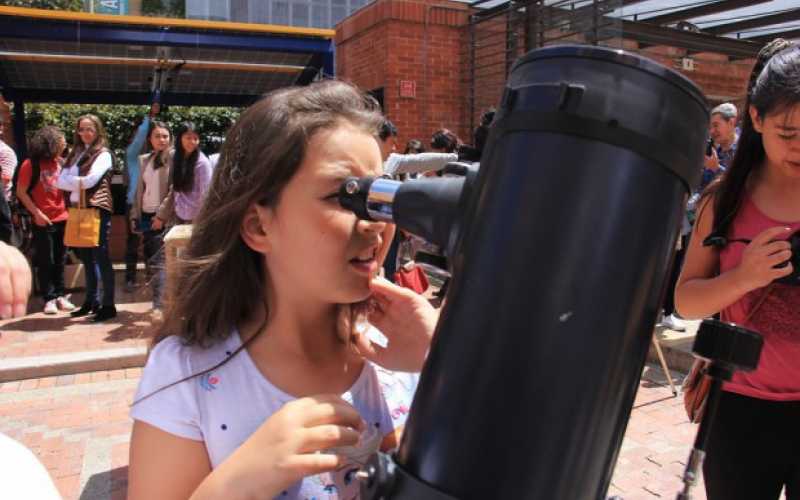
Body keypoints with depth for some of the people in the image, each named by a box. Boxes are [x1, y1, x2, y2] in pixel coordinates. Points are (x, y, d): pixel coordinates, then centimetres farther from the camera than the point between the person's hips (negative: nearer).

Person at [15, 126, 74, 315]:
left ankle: (59, 295, 19)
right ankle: (49, 299, 11)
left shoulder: (59, 162, 5)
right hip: (43, 221, -4)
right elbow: (21, 192, -7)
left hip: (62, 219, 4)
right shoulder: (31, 164, -7)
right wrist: (37, 213, -12)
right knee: (45, 262, 4)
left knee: (59, 261, 11)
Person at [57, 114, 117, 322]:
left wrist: (71, 181, 0)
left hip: (97, 210, -7)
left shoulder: (103, 154, -3)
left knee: (101, 258, -6)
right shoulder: (76, 154, 16)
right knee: (86, 258, 12)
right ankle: (92, 301, 22)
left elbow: (90, 180, -15)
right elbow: (61, 181, 6)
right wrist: (80, 182, -9)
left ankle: (108, 305, -2)